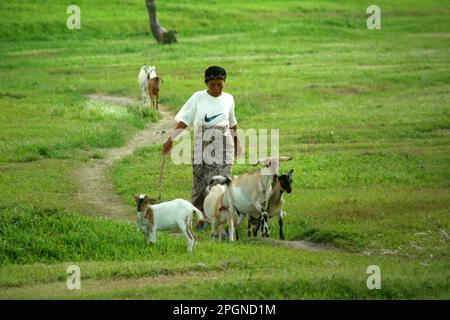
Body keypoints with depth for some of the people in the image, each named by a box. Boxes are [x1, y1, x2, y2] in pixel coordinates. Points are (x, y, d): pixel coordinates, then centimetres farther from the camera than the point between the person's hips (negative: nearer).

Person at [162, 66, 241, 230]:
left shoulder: (228, 99, 5)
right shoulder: (198, 98, -2)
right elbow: (184, 121, 0)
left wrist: (236, 144, 29)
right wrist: (171, 139, -7)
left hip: (223, 151, 1)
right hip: (202, 149, -1)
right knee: (200, 185, 4)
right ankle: (198, 219, 17)